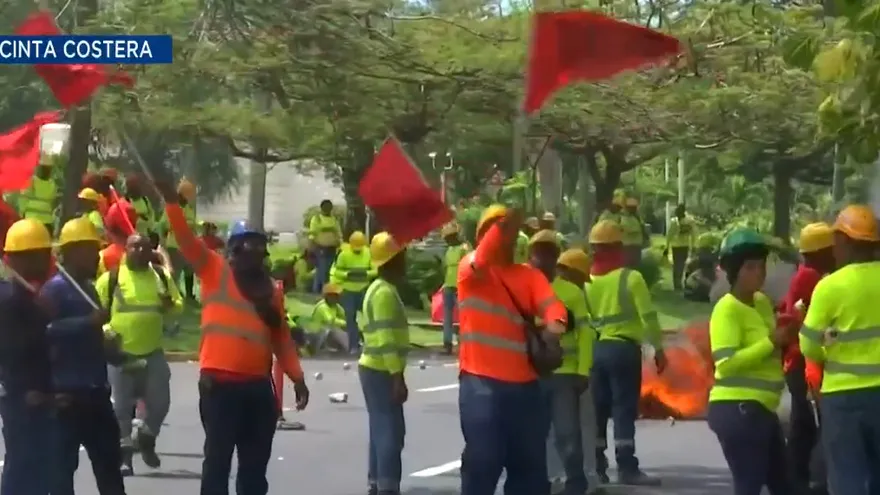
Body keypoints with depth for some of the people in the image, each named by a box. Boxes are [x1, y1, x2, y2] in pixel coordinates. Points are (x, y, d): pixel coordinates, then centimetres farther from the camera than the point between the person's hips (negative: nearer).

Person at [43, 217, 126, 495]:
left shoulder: (88, 288, 16)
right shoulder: (55, 289, -12)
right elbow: (45, 332, -28)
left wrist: (118, 357, 19)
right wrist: (89, 321, -32)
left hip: (94, 392, 9)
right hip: (67, 394, -9)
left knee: (109, 459, 14)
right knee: (64, 464, -4)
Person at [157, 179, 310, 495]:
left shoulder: (271, 288, 14)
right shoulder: (215, 270, 1)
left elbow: (282, 338, 17)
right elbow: (185, 238, -11)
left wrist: (297, 378, 9)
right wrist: (171, 201, -25)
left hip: (258, 385, 5)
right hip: (220, 383, -5)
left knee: (255, 463, 12)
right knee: (218, 458, -2)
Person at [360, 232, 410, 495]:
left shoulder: (379, 288, 16)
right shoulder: (385, 292, -16)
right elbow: (386, 339, -23)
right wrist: (398, 377, -25)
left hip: (376, 370, 10)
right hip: (382, 372, -10)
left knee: (382, 430, 12)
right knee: (391, 431, -11)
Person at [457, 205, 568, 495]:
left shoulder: (529, 275, 12)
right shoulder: (470, 270, 2)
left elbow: (551, 304, -7)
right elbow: (479, 263, -24)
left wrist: (554, 324, -30)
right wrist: (499, 228, -40)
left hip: (524, 383, 5)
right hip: (481, 382, -5)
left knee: (530, 463, 12)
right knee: (482, 461, -4)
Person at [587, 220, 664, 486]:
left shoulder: (587, 280, 7)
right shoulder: (631, 277, -8)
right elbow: (648, 316, -11)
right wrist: (658, 348, -2)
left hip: (595, 349, 5)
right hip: (624, 348, -5)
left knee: (598, 409, 11)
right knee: (624, 409, -5)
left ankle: (597, 467, 14)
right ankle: (626, 468, -7)